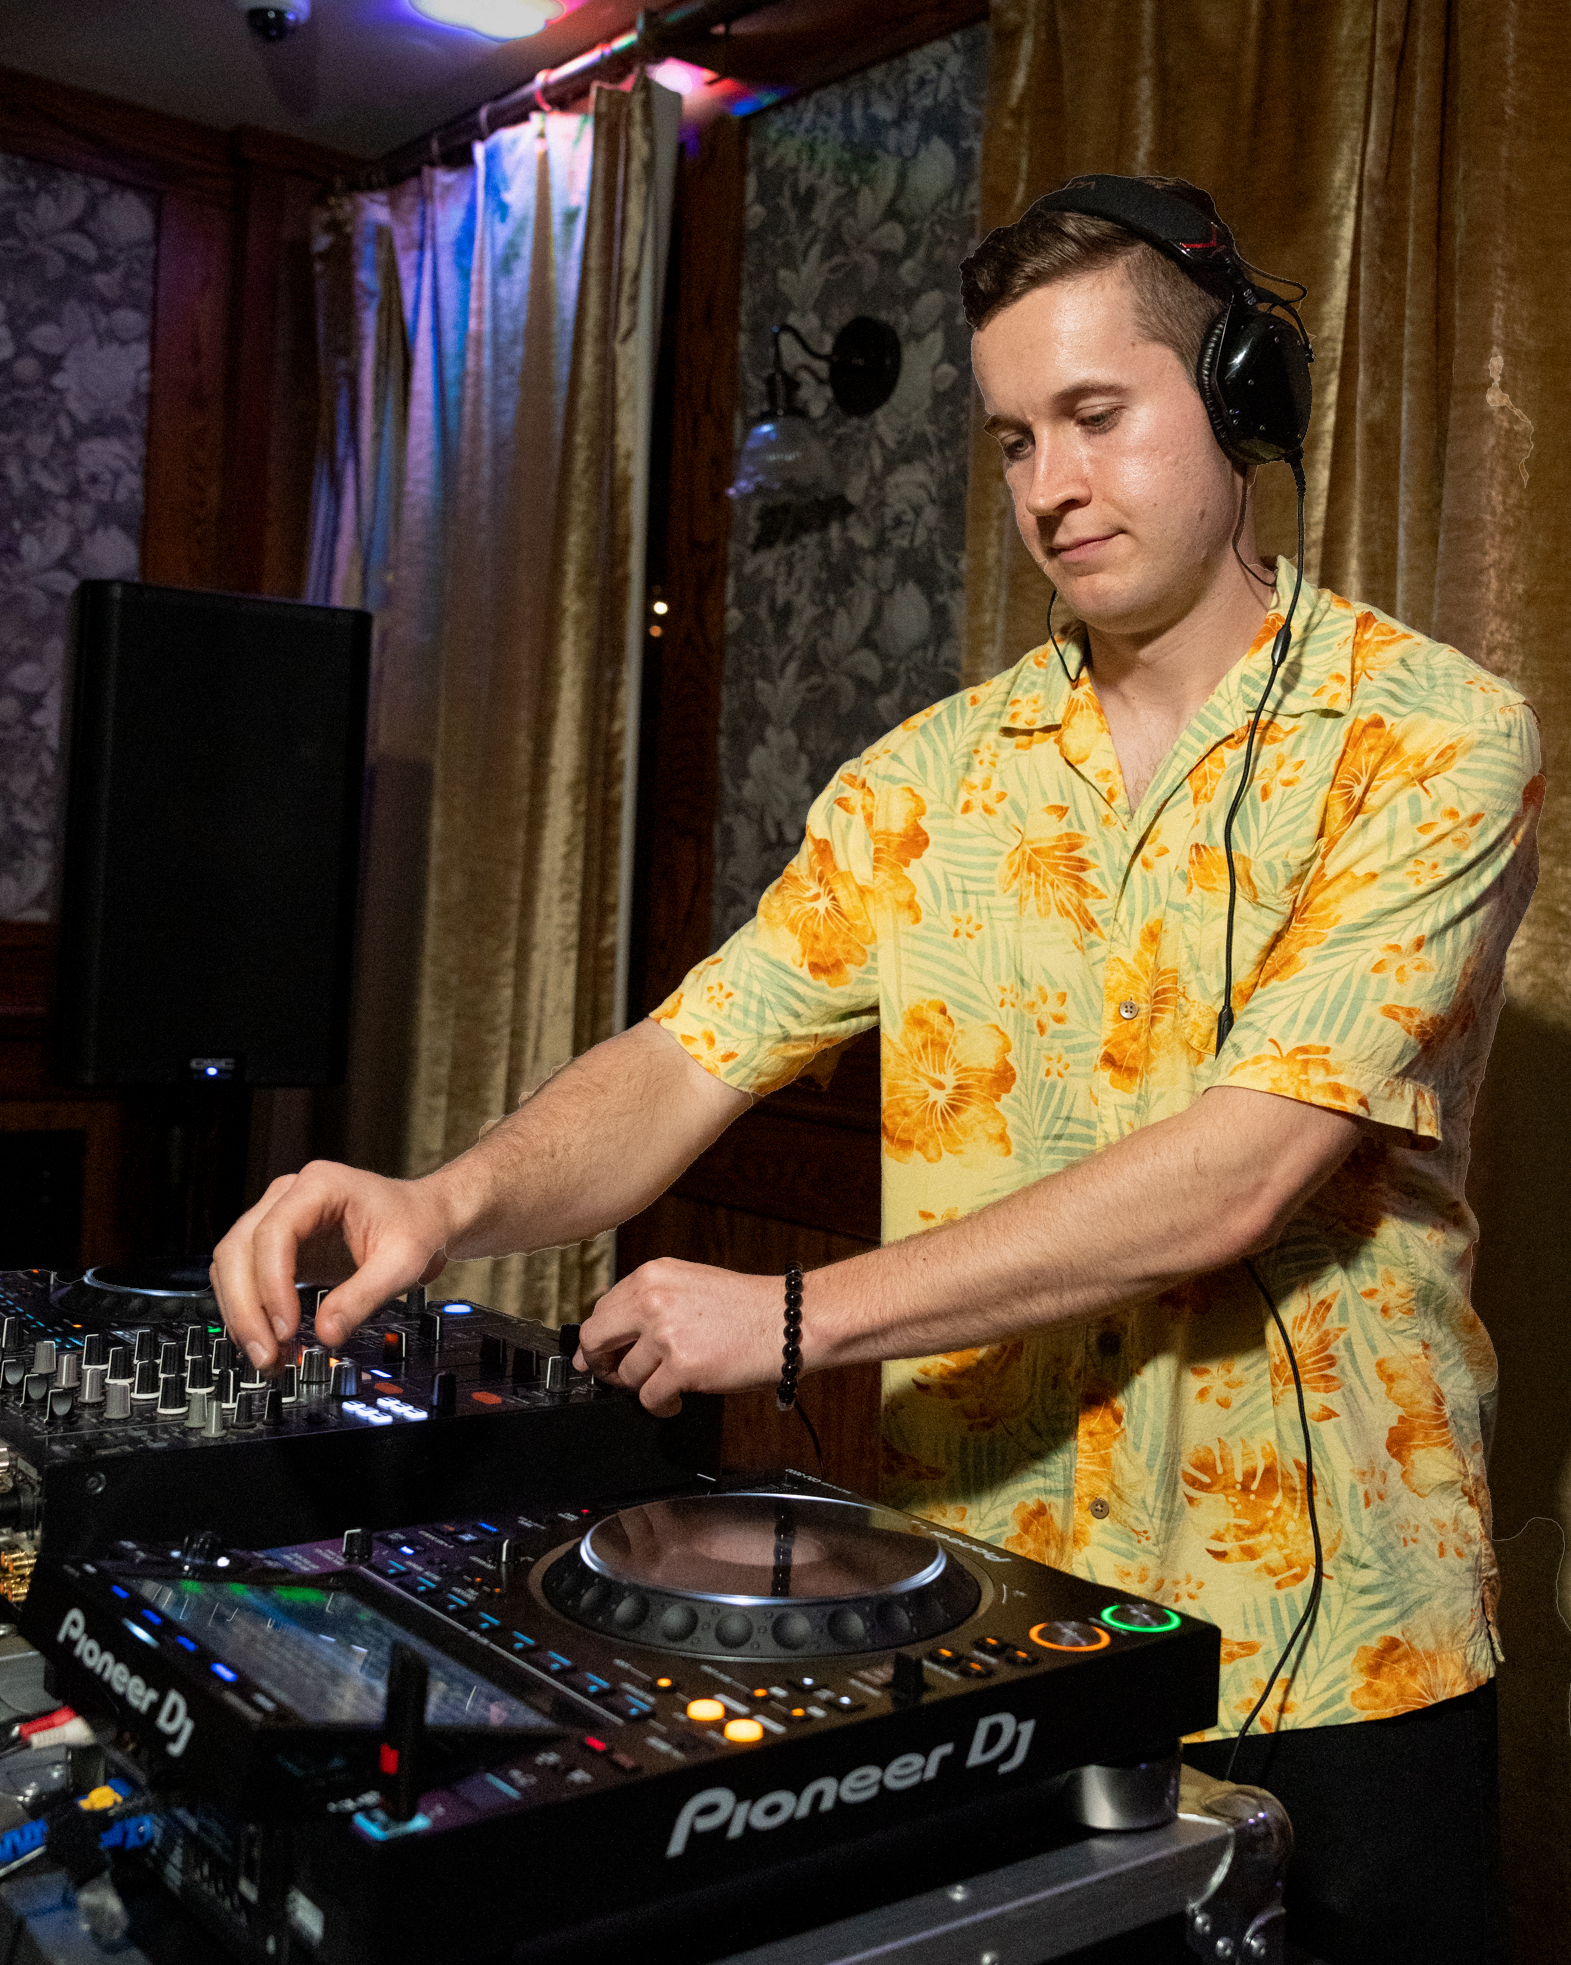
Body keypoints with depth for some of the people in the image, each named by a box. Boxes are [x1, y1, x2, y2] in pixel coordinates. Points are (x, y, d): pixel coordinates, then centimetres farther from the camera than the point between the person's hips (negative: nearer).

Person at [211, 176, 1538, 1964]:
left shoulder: (1434, 738, -11)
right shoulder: (932, 777, 4)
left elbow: (1238, 1175, -21)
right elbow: (687, 1057, -5)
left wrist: (803, 1314, -21)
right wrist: (452, 1200, -25)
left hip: (1330, 1644, -3)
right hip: (983, 1604, 4)